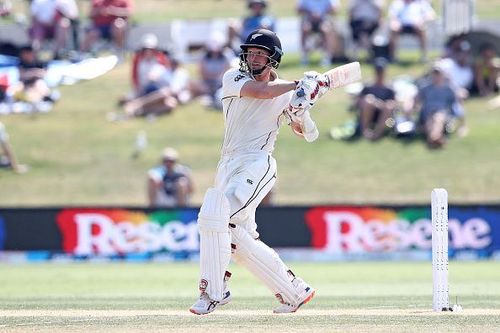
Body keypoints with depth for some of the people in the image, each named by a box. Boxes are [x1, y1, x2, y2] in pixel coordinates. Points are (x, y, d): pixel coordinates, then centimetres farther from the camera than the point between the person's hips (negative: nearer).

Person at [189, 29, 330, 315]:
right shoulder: (234, 79, 5)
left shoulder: (285, 93, 6)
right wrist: (299, 86, -12)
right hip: (229, 166, 4)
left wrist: (301, 112, -9)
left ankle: (213, 291, -17)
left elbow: (308, 134, 12)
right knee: (241, 241, 3)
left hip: (258, 165, -4)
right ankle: (295, 291, 13)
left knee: (215, 216, -23)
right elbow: (261, 92, -16)